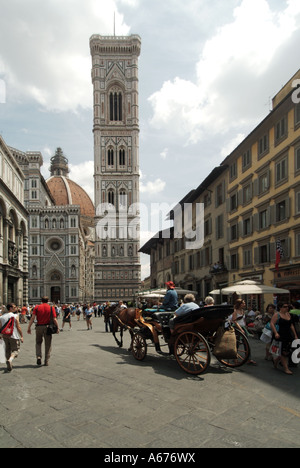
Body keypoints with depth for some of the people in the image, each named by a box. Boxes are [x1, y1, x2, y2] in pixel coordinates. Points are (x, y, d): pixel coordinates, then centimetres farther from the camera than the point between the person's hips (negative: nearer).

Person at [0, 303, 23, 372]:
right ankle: (10, 360, -27)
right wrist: (21, 336, -5)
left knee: (8, 350, 16)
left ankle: (9, 367, 16)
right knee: (15, 350, 1)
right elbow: (18, 327, -9)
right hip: (14, 335, -5)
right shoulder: (15, 316, -7)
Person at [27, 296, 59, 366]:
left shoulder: (37, 307, 1)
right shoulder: (51, 308, -1)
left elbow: (32, 318, -6)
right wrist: (57, 328, 3)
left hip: (39, 326, 0)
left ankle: (38, 356, -2)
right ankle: (46, 361, 14)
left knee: (38, 342, 18)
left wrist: (29, 327, -2)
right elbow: (54, 319, -6)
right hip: (47, 327, 0)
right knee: (48, 344, 11)